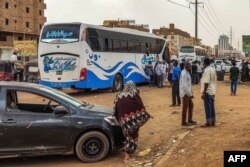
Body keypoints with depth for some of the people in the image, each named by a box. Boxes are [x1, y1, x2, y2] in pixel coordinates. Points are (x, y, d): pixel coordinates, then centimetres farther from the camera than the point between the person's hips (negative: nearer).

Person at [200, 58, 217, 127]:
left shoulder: (207, 70, -16)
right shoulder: (213, 69, 11)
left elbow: (206, 82, -22)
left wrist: (203, 93, -20)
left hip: (208, 91, -9)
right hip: (212, 91, 9)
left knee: (207, 107, -4)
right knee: (212, 107, 12)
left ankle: (208, 123, -1)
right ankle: (213, 122, 16)